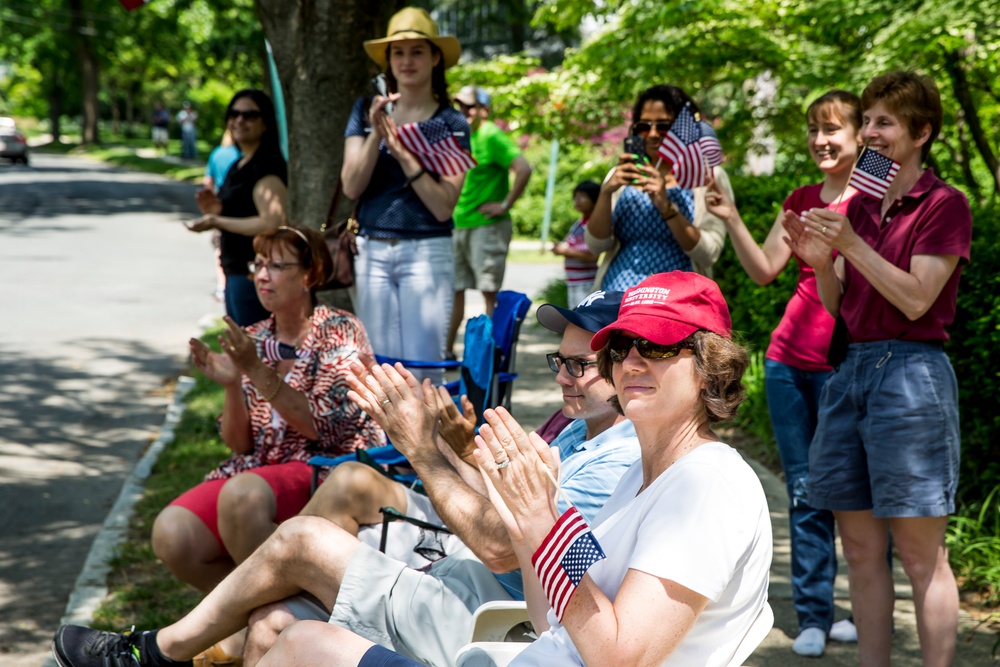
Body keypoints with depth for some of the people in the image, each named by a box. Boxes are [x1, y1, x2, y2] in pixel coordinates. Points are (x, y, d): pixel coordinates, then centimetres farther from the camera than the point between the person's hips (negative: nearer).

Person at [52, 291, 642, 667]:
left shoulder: (620, 461, -18)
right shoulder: (582, 434, 17)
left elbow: (500, 546, -25)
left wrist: (420, 449, -20)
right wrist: (433, 437, 4)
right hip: (460, 589, 10)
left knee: (301, 538, -8)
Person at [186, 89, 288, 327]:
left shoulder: (266, 166, -13)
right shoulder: (239, 166, 17)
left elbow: (272, 224, -24)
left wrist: (216, 221, -16)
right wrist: (217, 212, 4)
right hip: (236, 273, 10)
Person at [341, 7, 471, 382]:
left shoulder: (451, 124, 1)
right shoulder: (366, 111, 9)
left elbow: (443, 207, -7)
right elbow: (351, 187, 0)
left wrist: (404, 156, -15)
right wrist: (376, 134, -12)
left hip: (427, 252, -3)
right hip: (372, 252, 3)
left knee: (423, 368, -8)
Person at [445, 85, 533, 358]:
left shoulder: (491, 136, -11)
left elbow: (523, 169, -22)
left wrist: (505, 205, -18)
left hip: (486, 226, -8)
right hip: (457, 225, 8)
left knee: (489, 291, -5)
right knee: (454, 289, 10)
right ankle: (447, 349, 17)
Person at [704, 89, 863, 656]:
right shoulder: (802, 200, 13)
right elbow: (765, 270, 7)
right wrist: (732, 220, -5)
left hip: (843, 362, -5)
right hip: (789, 359, 5)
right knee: (805, 493, 7)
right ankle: (814, 617, 14)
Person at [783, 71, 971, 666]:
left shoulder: (945, 204, -5)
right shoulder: (859, 205, 15)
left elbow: (916, 299, -14)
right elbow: (837, 305, 14)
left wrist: (851, 244, -19)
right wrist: (820, 261, -5)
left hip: (912, 373, -7)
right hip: (853, 369, 7)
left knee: (920, 554, -4)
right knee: (861, 547, 9)